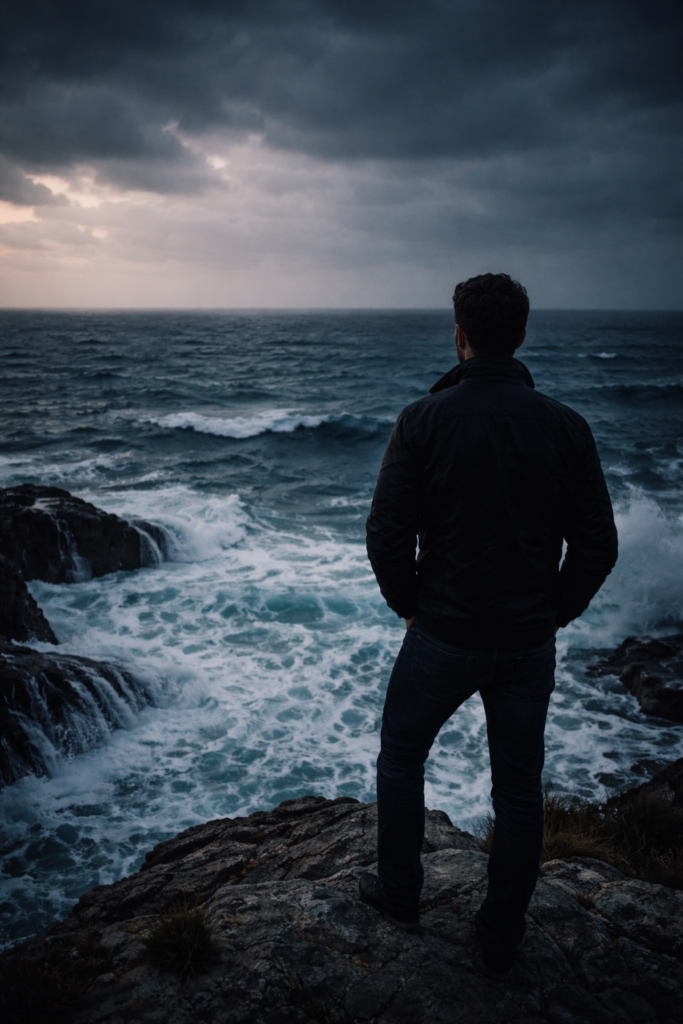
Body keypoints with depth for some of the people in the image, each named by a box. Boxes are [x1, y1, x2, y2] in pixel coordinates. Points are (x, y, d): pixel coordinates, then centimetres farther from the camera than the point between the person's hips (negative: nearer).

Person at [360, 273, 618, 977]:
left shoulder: (423, 419, -12)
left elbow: (387, 534, -13)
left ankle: (399, 894, 38)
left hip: (442, 637, -2)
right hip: (530, 646, 2)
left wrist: (410, 604, 4)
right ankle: (500, 942, 31)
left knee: (401, 754, 23)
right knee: (519, 788, 17)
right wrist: (551, 615, 9)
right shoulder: (566, 426, -6)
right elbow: (598, 547, -4)